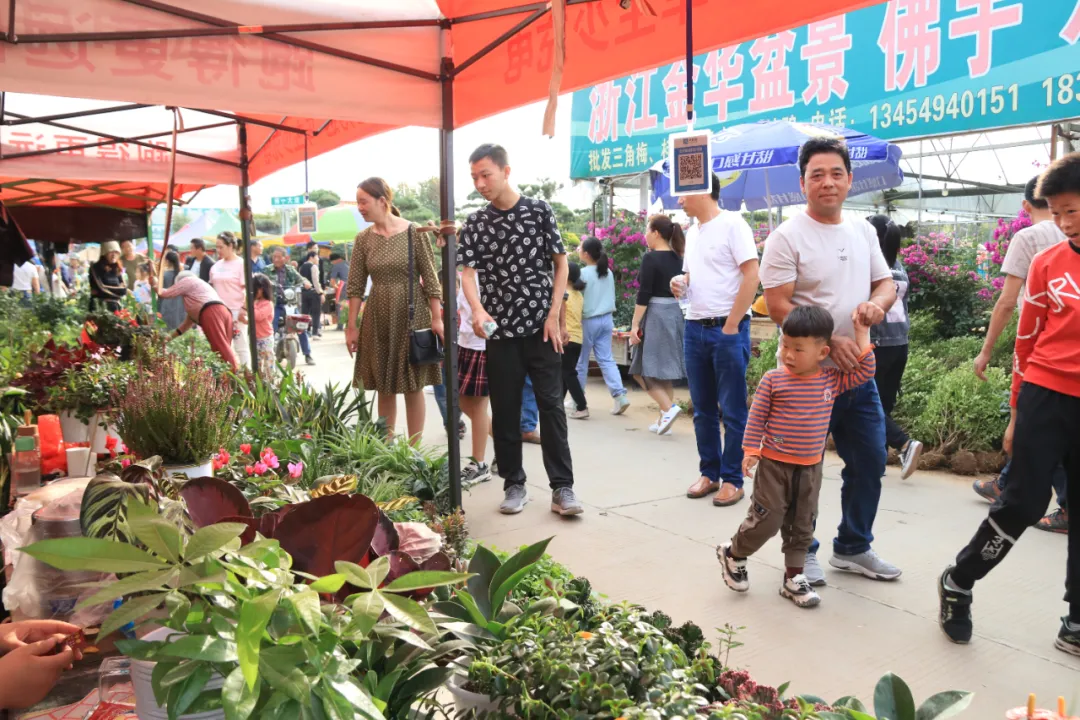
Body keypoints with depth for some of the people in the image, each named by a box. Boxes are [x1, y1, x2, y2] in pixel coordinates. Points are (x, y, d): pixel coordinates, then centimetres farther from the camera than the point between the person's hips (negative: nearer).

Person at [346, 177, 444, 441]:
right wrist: (351, 326, 1)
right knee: (384, 388, 9)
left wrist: (437, 318, -10)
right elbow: (355, 286, 4)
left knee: (413, 387, 4)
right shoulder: (363, 239, 3)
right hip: (378, 319, 3)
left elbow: (431, 279, -6)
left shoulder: (414, 232, -7)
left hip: (412, 316, -3)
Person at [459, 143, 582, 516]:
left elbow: (560, 264, 4)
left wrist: (554, 315, -5)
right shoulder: (474, 223, 4)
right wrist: (478, 311, -26)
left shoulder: (540, 211, 1)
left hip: (541, 326, -2)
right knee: (505, 410, 6)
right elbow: (468, 273, -5)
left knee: (551, 405, -2)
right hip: (500, 330, 2)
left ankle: (562, 487, 4)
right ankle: (514, 484, 18)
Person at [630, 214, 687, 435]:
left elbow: (644, 295, -16)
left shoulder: (651, 258, -12)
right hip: (676, 315, 8)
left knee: (643, 369, 1)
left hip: (656, 317, -8)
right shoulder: (677, 258, 10)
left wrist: (635, 324, -13)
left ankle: (669, 408, -11)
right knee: (663, 370, 12)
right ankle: (664, 420, 15)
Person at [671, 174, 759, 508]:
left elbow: (752, 275, -13)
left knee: (732, 411, 2)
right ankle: (709, 473, 22)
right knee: (703, 409, 11)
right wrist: (681, 282, 0)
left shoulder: (732, 224, -8)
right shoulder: (692, 232, 15)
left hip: (727, 329, -7)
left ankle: (732, 479, 10)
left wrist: (731, 325, -15)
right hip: (694, 328, 7)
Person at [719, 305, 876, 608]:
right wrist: (751, 450, -11)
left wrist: (862, 335, -2)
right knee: (767, 520, -3)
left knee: (802, 526, 11)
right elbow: (757, 416, -6)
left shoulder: (832, 380, -2)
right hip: (774, 465, -4)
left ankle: (793, 578, 23)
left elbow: (865, 371, 3)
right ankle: (733, 554, 21)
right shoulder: (773, 379, -11)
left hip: (810, 468, 4)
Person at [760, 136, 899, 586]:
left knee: (870, 463, 14)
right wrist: (828, 341, -23)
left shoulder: (863, 231, 10)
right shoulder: (786, 237, -11)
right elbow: (777, 305, -16)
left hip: (858, 372, 7)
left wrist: (878, 302, -10)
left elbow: (886, 282, 15)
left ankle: (853, 548, 32)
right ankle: (802, 552, 23)